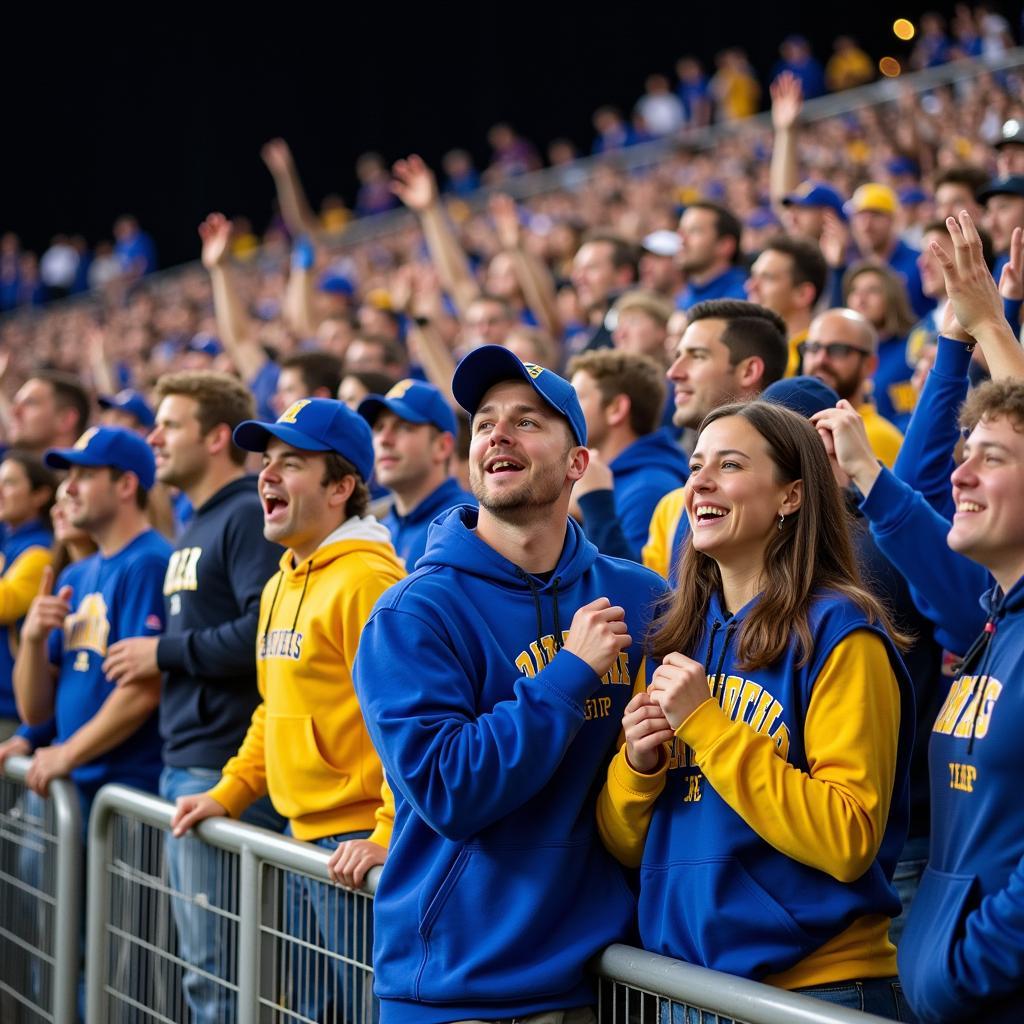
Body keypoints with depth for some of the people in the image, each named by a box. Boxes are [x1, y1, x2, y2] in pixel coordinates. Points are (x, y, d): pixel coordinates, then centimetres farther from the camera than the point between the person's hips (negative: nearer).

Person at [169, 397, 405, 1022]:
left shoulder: (370, 578, -15)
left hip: (359, 842, -9)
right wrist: (227, 793, 18)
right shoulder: (280, 584, 15)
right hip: (303, 839, 9)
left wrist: (388, 834, -25)